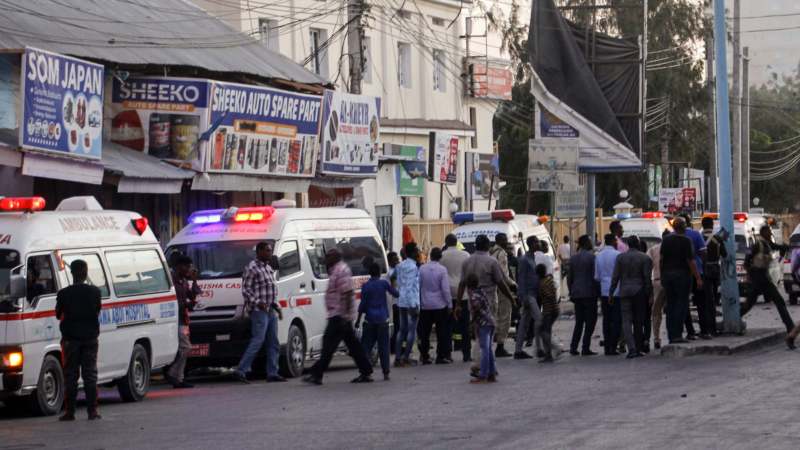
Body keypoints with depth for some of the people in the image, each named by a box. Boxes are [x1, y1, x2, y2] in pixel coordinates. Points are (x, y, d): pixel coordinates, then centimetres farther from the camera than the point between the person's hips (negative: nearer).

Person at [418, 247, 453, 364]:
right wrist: (449, 305, -3)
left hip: (425, 305, 3)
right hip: (440, 305, -3)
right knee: (441, 331, 3)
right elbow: (446, 289, -11)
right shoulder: (442, 270, -11)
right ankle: (441, 356, 2)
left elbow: (418, 286, 2)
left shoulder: (422, 269, -3)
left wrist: (418, 302, 12)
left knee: (425, 332, 9)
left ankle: (424, 356, 9)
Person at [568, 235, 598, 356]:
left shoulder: (573, 258, 7)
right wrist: (596, 292, -1)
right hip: (589, 294, -6)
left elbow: (569, 277, 10)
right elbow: (595, 276, -10)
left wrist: (571, 293, 17)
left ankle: (573, 347, 8)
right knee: (590, 321, 1)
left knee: (579, 322, 14)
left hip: (576, 294, 6)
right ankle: (585, 348, -4)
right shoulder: (591, 257, -10)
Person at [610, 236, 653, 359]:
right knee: (638, 322, 9)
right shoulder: (645, 258, -3)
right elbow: (648, 278, -5)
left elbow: (615, 277, 0)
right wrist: (649, 294, 2)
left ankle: (632, 349, -15)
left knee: (626, 321, -1)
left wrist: (611, 293, 6)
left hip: (624, 292, 0)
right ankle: (638, 348, 11)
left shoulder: (620, 257, 0)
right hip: (639, 292, 0)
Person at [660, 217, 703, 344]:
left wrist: (662, 276, 14)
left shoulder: (666, 240, 6)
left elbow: (661, 259, 7)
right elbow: (691, 261, -13)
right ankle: (677, 335, -11)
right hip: (682, 274, -5)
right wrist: (698, 278, -10)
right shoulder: (686, 241, -10)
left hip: (667, 274, 5)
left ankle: (671, 336, 8)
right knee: (682, 304, -3)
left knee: (670, 305, 9)